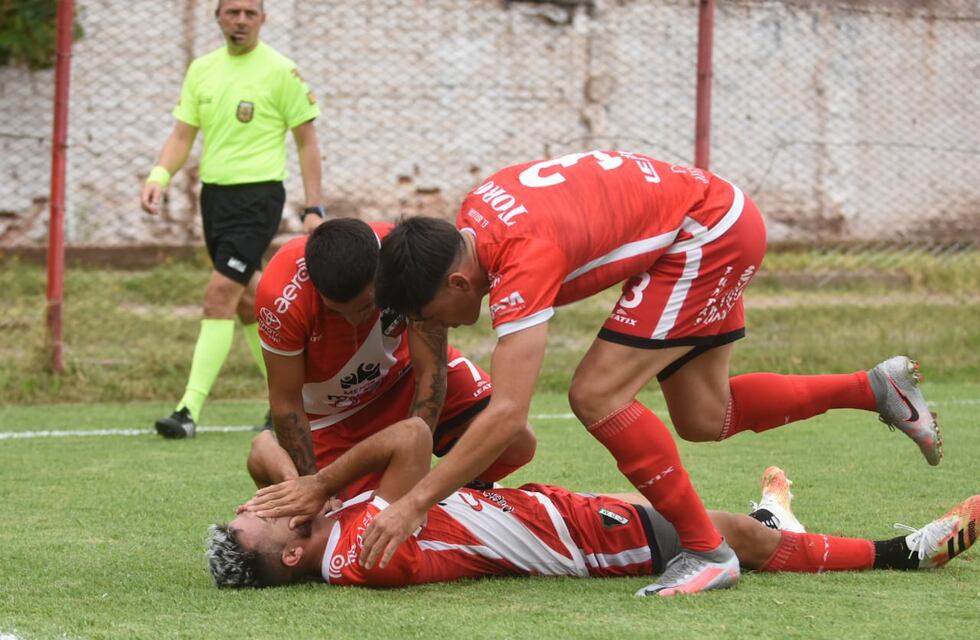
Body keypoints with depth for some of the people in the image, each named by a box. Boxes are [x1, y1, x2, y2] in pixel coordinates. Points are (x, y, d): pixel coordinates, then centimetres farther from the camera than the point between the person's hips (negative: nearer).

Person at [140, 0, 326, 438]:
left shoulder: (280, 71, -6)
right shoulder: (201, 70, 9)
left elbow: (307, 142, -2)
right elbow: (182, 135, 10)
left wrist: (313, 208, -6)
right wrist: (159, 177, -9)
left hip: (259, 193, -6)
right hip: (214, 193, 6)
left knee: (220, 295, -16)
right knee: (246, 300, 13)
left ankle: (190, 411, -19)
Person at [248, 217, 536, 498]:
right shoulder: (282, 296, -38)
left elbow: (430, 372, -26)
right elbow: (286, 402, -25)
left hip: (401, 369, 2)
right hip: (331, 410, -2)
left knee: (517, 443, -12)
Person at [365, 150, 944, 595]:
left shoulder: (524, 259, -33)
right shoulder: (473, 216, -7)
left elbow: (507, 414, -37)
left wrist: (415, 504, -36)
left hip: (710, 234, -10)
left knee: (597, 395, -17)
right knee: (704, 420, 14)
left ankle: (708, 553, -8)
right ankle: (877, 388, 28)